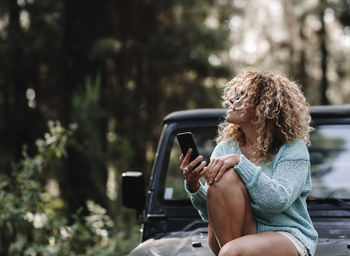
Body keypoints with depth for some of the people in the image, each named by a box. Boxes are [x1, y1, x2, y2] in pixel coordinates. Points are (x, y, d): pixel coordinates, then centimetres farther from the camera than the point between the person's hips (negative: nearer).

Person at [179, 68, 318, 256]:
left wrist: (240, 162, -27)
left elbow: (278, 200, -24)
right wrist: (194, 187, -16)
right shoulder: (225, 148, 6)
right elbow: (211, 214, 3)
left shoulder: (293, 151, -6)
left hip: (288, 237, -5)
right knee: (225, 178, -23)